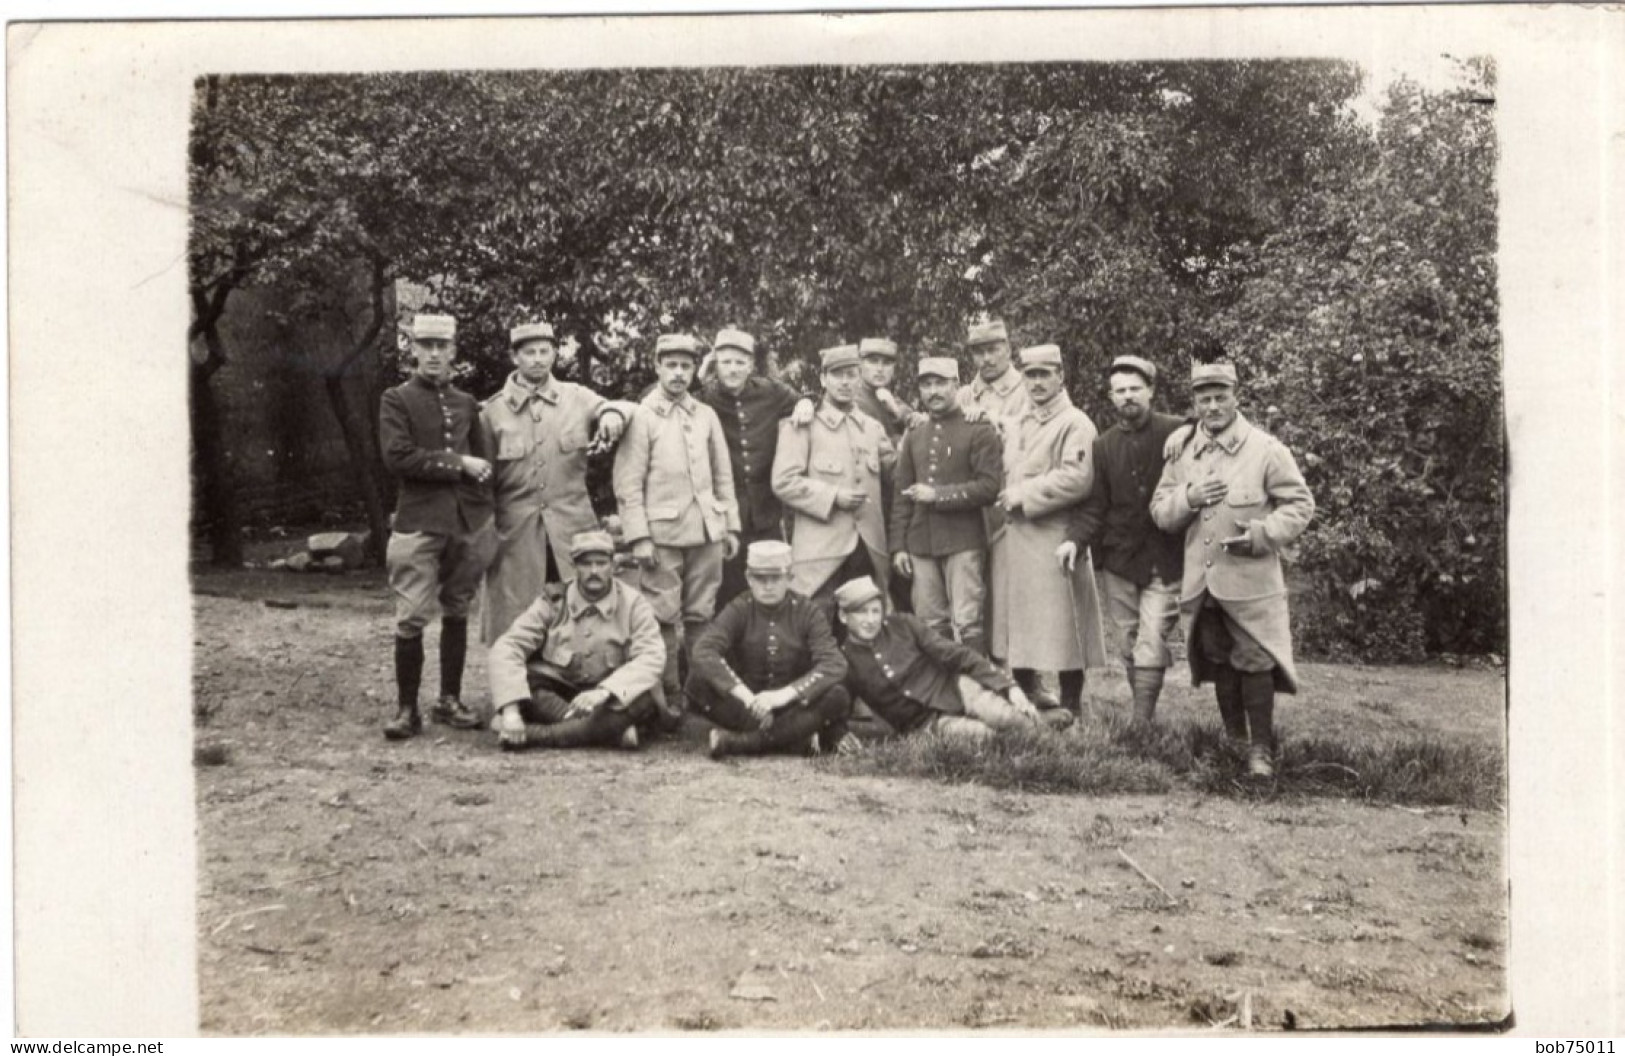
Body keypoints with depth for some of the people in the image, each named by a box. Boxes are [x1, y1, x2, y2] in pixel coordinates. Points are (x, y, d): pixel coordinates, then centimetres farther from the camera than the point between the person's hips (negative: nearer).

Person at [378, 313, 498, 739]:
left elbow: (484, 463, 18)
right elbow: (398, 456, -12)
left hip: (467, 524, 4)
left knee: (457, 613, 10)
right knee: (411, 619, -6)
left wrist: (484, 518, 9)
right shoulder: (396, 400, 1)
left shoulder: (466, 404, 14)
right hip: (419, 523, -4)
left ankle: (450, 700, 19)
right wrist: (457, 464, -12)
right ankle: (407, 709, 2)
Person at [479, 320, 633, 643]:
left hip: (573, 530, 1)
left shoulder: (577, 398, 8)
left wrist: (612, 413, -15)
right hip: (516, 530, -1)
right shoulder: (493, 410, 4)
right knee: (516, 625, 2)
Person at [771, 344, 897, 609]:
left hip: (869, 546, 5)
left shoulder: (872, 427, 19)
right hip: (821, 547, -5)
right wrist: (833, 497, -14)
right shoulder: (802, 425, 1)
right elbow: (783, 482, -7)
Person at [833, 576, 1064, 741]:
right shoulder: (843, 662, -2)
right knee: (979, 733, -33)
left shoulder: (903, 625, 0)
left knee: (1005, 715, -31)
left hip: (954, 689, 1)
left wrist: (1009, 687, -10)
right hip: (928, 723, -1)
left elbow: (956, 654, -3)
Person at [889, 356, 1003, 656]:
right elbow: (902, 495, 15)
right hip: (921, 545, 5)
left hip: (964, 543, -4)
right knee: (929, 626, 5)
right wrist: (898, 546, 8)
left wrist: (937, 495, -12)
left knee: (967, 624, -6)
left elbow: (990, 487, -8)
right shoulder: (914, 436, 15)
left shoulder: (979, 430, 0)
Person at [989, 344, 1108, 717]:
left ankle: (1070, 710, 8)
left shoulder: (1075, 424, -7)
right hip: (1013, 537, 7)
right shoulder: (1015, 425, 17)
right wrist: (1006, 498, 8)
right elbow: (1004, 473, 30)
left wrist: (1022, 495, -15)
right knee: (1018, 630, 12)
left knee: (1061, 629, -2)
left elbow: (1077, 479, -19)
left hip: (1054, 539, -7)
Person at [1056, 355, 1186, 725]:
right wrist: (1075, 539, -10)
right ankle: (1145, 716, 19)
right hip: (1118, 558, 4)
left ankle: (1141, 723, -11)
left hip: (1165, 559, -4)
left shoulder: (1177, 433, -2)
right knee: (1129, 646, 8)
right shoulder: (1103, 446, 8)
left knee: (1151, 644, -11)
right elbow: (1093, 505, 5)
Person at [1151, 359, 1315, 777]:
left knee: (1253, 663, -3)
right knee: (1219, 663, 14)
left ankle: (1261, 748, 6)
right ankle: (1233, 741, 27)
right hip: (1200, 581, 5)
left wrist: (1261, 534, -17)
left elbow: (1300, 504, -3)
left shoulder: (1266, 449, -4)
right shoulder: (1182, 451, 8)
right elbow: (1160, 512, 9)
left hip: (1250, 580, -4)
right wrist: (1188, 498, -12)